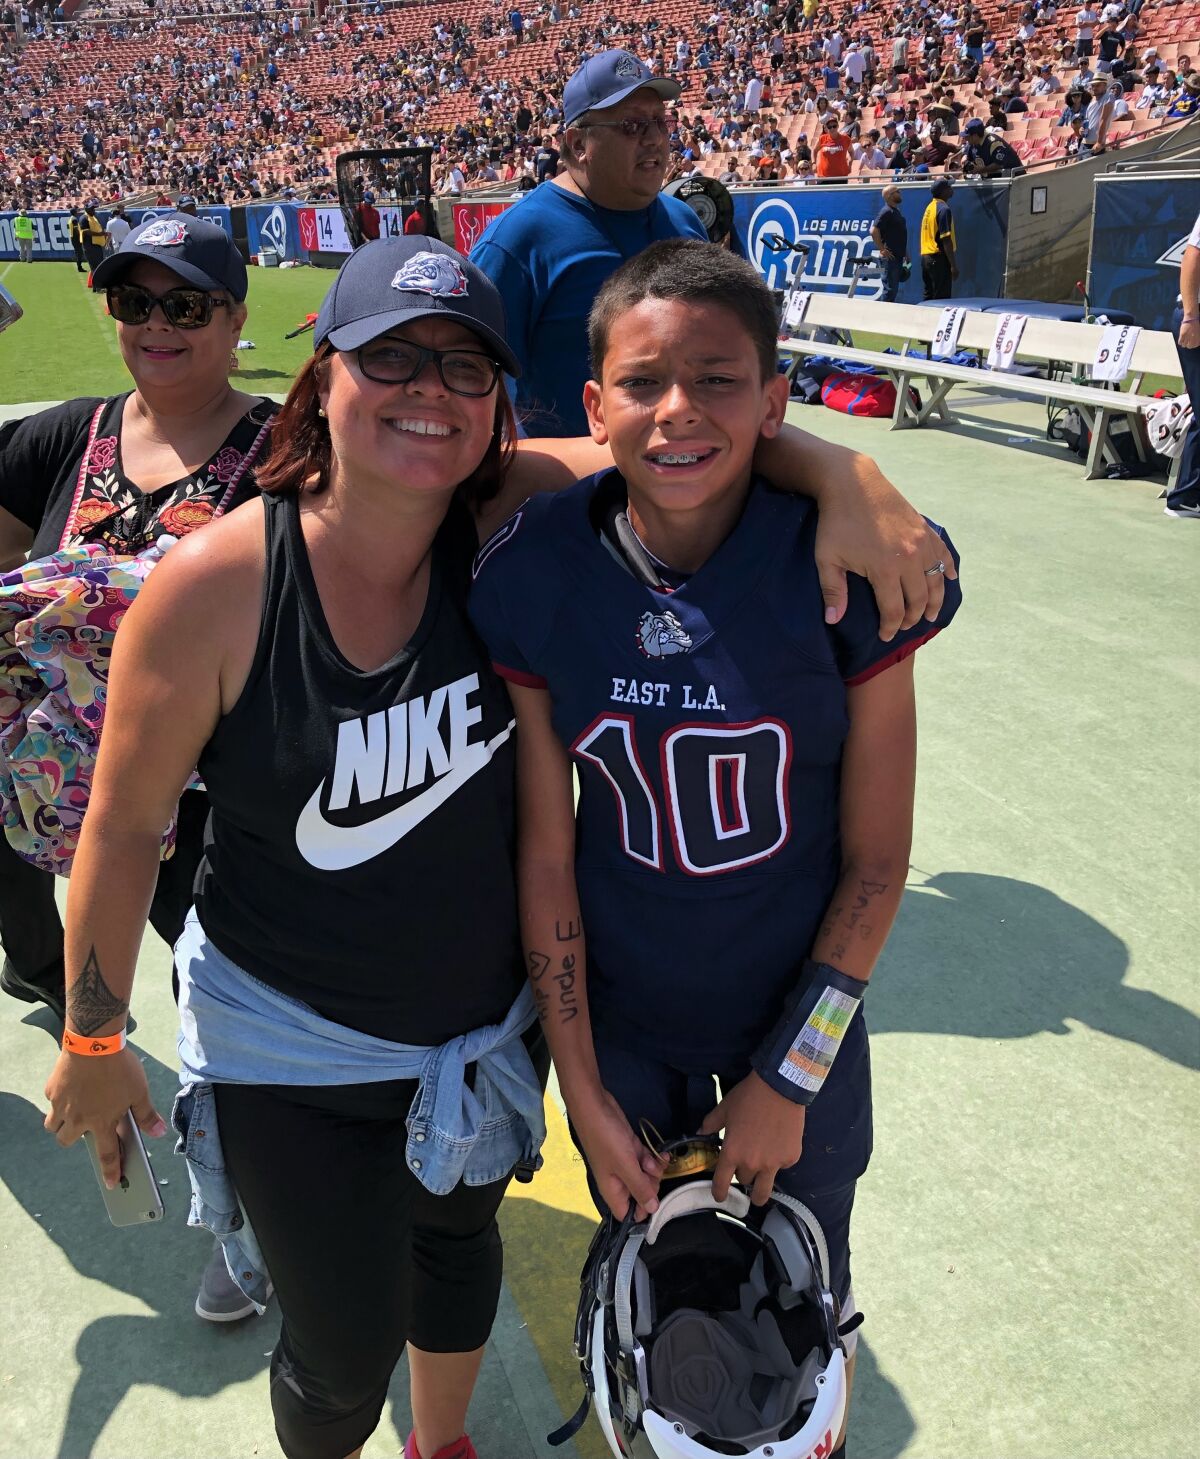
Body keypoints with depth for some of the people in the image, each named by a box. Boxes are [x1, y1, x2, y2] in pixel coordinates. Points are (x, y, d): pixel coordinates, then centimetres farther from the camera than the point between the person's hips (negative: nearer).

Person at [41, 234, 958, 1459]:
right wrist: (92, 1043, -3)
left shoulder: (503, 525, -16)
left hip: (487, 1025, 4)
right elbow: (124, 824, -13)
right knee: (344, 1356, 12)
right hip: (292, 1055, -3)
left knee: (458, 1241, 29)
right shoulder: (216, 584, -23)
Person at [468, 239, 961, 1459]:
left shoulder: (844, 572, -20)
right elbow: (545, 852, -10)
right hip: (620, 1016, 1)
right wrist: (582, 1086, -6)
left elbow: (875, 858, -12)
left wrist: (791, 1074, -9)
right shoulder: (533, 581, -17)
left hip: (802, 1011, -1)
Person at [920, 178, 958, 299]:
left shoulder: (930, 207, 14)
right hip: (939, 258, -9)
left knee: (929, 297, 12)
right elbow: (946, 240, -18)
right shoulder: (944, 209, -12)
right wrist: (953, 265, -17)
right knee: (941, 298, -7)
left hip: (925, 256, 9)